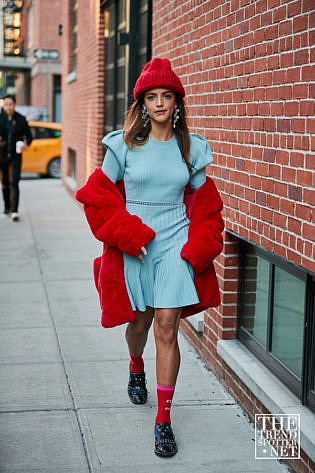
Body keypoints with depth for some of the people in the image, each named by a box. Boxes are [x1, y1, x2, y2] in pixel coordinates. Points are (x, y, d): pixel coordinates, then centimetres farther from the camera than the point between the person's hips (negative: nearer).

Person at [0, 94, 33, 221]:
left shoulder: (21, 119, 1)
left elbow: (29, 135, 9)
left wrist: (26, 144, -11)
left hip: (15, 156, -2)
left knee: (14, 183, -11)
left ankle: (14, 211, -15)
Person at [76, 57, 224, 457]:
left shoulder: (191, 149, 3)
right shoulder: (124, 146, -3)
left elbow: (205, 203, 11)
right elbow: (99, 196, 0)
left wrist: (199, 247, 0)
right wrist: (127, 235, -11)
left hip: (176, 244, 0)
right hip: (133, 245, 0)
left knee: (167, 328, -6)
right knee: (140, 320, 15)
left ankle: (164, 421, 0)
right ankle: (136, 370, 50)